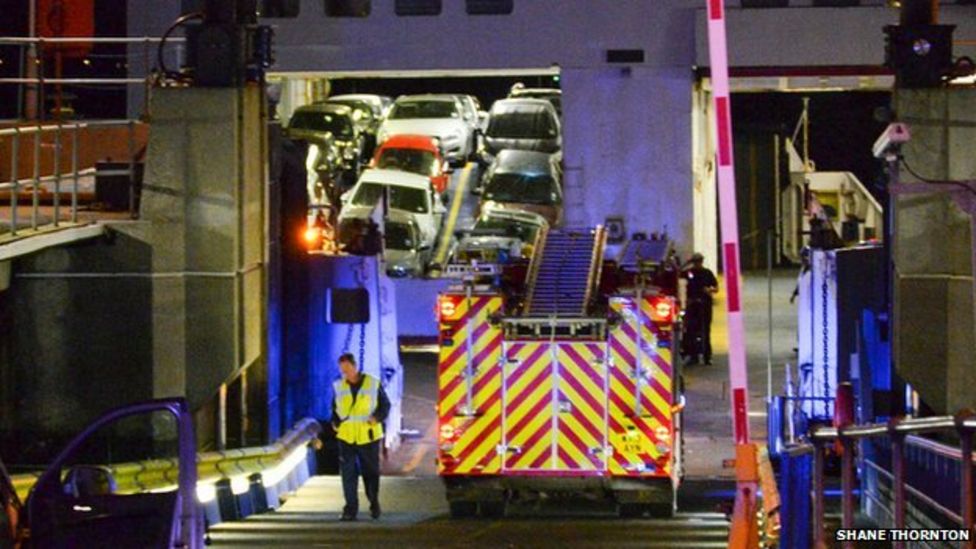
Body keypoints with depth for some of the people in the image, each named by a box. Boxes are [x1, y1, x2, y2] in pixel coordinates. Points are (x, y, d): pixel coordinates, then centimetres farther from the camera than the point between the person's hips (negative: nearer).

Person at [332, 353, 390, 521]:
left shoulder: (373, 384, -2)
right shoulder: (339, 386, 6)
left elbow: (385, 405, 3)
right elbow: (334, 408, 16)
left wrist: (377, 418, -14)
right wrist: (335, 422, -2)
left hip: (368, 437, -2)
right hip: (346, 437, 2)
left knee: (371, 472, 9)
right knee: (348, 473, -2)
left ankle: (374, 504, 25)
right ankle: (351, 507, 4)